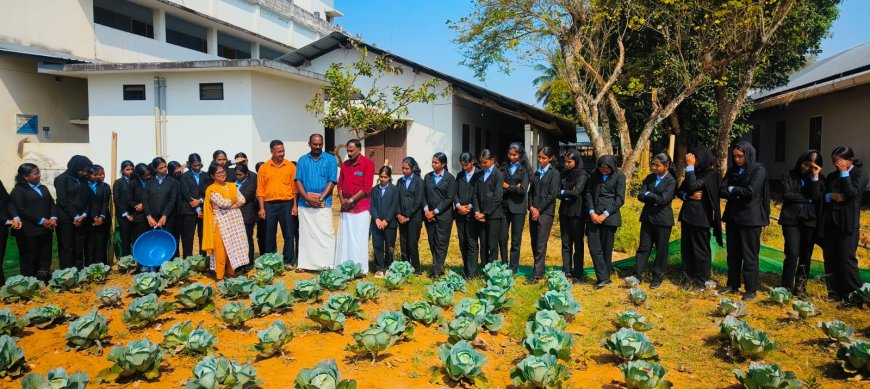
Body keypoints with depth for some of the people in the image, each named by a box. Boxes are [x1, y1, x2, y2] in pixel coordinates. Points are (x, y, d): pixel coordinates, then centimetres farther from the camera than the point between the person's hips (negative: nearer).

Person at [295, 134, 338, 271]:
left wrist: (320, 198, -12)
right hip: (305, 204, 3)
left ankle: (327, 264, -1)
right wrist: (307, 198, -10)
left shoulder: (330, 159, 3)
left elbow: (332, 181, -3)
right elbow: (298, 181, 5)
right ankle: (305, 264, 11)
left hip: (324, 204, -2)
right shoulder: (302, 160, 10)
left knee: (325, 234, -4)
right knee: (305, 234, 6)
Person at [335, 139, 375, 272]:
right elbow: (340, 184, 14)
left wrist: (351, 200, -12)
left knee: (359, 240, -3)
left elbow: (366, 188, -11)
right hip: (345, 208, 5)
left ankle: (361, 269, 3)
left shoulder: (367, 164, -6)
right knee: (344, 239, 6)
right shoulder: (344, 164, 12)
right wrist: (342, 200, -1)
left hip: (361, 207, -5)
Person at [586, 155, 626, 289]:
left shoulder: (619, 177, -1)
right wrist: (591, 212, -4)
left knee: (606, 249, 3)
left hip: (609, 216, -3)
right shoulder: (595, 175, 9)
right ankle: (603, 277, 1)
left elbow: (620, 199, -5)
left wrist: (605, 214, -11)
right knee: (594, 247, -4)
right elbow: (589, 193, 9)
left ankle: (604, 277, 14)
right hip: (593, 216, 3)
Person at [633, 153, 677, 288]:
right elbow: (640, 196, -2)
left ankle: (658, 277, 18)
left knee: (661, 250, 7)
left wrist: (649, 194, -8)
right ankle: (637, 275, 10)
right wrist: (655, 199, -14)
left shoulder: (671, 181, -9)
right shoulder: (649, 178, 7)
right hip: (647, 217, 5)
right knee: (644, 247, 7)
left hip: (663, 219, -4)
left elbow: (664, 200, -19)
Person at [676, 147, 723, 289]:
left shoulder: (710, 174, -9)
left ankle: (702, 280, 8)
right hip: (687, 214, 7)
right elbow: (679, 191, 11)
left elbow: (693, 186, -23)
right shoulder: (693, 172, 13)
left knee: (700, 248, 0)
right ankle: (688, 277, 20)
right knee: (686, 247, 10)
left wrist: (690, 166, -19)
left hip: (700, 216, -7)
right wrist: (689, 196, -10)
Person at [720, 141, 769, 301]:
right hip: (732, 216, 6)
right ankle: (733, 285, 20)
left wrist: (732, 190, -3)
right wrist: (739, 194, -14)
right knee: (732, 253, 11)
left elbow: (750, 191, -17)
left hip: (750, 218, -6)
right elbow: (722, 191, 1)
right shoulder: (732, 170, 10)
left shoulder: (758, 170, -7)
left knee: (749, 255, -1)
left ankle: (751, 289, 7)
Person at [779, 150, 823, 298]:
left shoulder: (818, 179, 10)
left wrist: (815, 177, -10)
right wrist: (807, 199, -4)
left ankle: (800, 287, 16)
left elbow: (816, 196, -8)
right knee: (792, 254, -13)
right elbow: (787, 195, -8)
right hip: (791, 220, -3)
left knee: (806, 256, 6)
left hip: (810, 220, 3)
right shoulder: (788, 175, 4)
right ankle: (787, 287, -4)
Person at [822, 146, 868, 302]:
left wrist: (844, 173, -12)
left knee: (847, 258, -6)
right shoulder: (831, 176, 14)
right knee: (830, 258, 6)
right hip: (831, 223, 5)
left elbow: (851, 193, -18)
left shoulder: (860, 175, -1)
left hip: (848, 224, -5)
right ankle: (835, 293, 15)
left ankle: (855, 294, 6)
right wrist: (830, 196, -8)